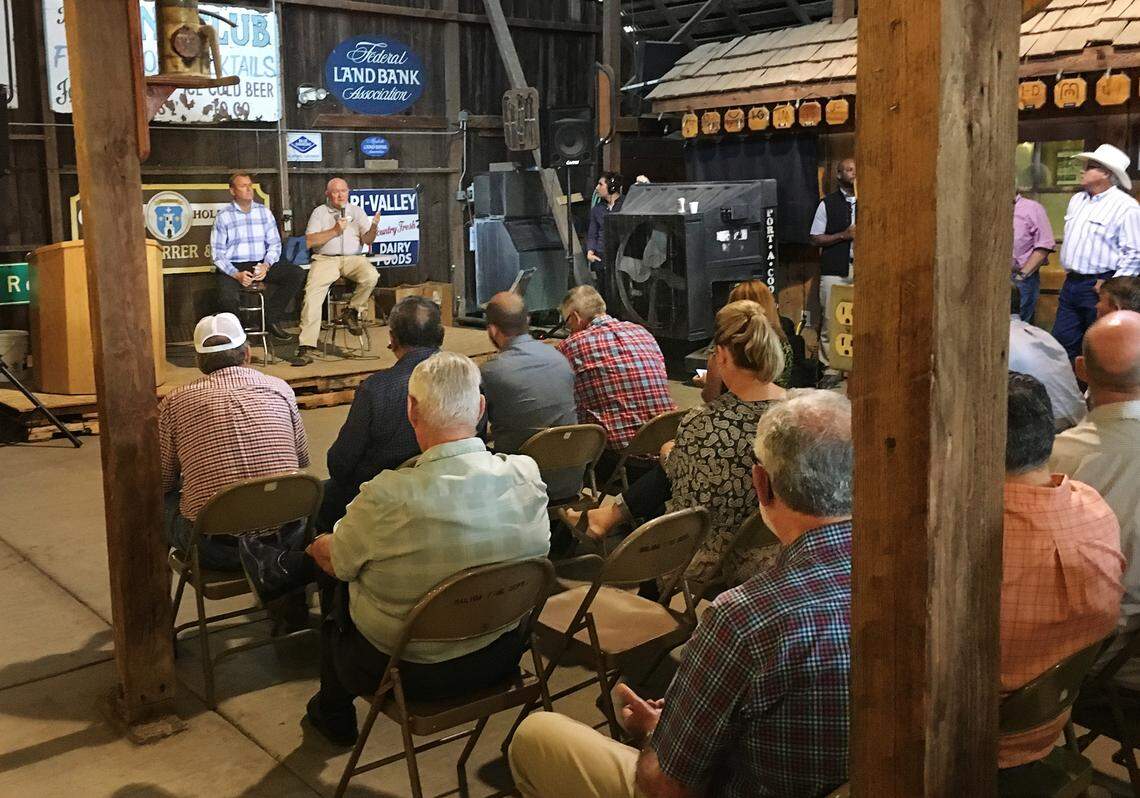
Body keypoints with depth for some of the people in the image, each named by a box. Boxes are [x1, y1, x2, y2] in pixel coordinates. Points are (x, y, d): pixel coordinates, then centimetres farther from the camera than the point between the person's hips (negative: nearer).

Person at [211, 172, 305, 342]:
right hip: (233, 267, -4)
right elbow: (217, 253, -3)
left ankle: (271, 320, -9)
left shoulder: (264, 212, 11)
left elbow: (274, 244, 8)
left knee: (297, 273, -18)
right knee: (228, 299, -34)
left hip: (262, 265, 4)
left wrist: (266, 266, -12)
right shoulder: (223, 217, 1)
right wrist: (236, 274, -18)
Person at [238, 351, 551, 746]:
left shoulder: (386, 497, -28)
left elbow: (333, 561, -8)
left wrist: (317, 546, 18)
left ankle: (333, 714, 47)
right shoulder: (528, 475, -16)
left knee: (337, 580, 26)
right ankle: (285, 571, 45)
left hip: (410, 673, -4)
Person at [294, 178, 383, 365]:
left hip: (353, 258, 1)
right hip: (325, 259, -1)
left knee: (371, 276, -32)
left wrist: (374, 226, -17)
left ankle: (352, 311, -5)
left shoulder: (357, 211, 15)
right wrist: (334, 231, -8)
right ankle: (306, 347, -26)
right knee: (312, 292, -25)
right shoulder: (319, 212, 10)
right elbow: (309, 242, -1)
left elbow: (367, 240, 4)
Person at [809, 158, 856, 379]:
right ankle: (830, 368, 5)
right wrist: (843, 235, -10)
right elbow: (815, 239, 2)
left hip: (862, 269, 2)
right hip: (834, 271, -2)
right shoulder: (827, 203, 4)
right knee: (830, 320, -3)